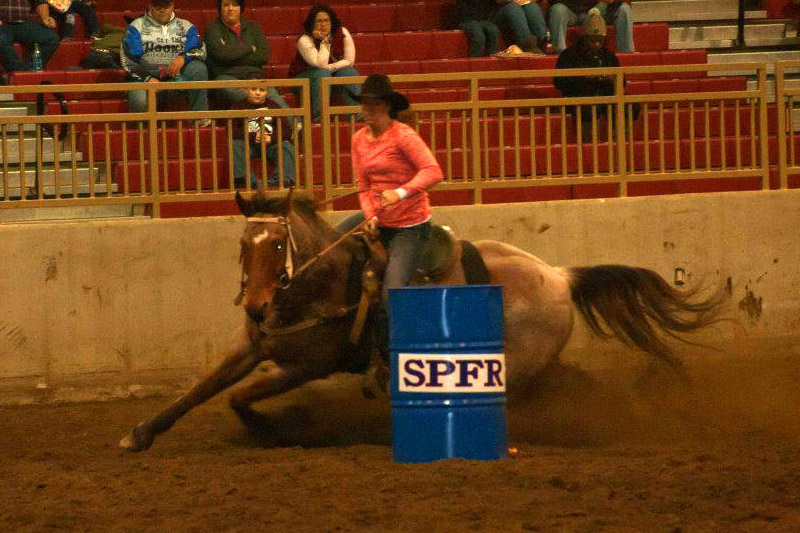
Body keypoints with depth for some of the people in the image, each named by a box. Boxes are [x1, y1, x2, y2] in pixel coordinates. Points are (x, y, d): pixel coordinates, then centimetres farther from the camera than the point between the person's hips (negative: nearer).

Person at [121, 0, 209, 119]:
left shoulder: (186, 27, 16)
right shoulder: (137, 27, 11)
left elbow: (201, 51, 2)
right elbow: (127, 61, 2)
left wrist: (184, 58, -21)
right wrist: (147, 78, -14)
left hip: (176, 79, 2)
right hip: (145, 77, -2)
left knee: (198, 67, -28)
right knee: (139, 101, -37)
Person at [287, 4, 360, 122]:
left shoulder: (342, 33, -9)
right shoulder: (305, 40, -20)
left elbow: (349, 61, -8)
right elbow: (321, 65, -29)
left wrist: (330, 67, -19)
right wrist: (323, 41, -30)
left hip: (334, 73, 3)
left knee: (348, 71, -25)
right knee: (322, 73, -34)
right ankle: (319, 115, -36)